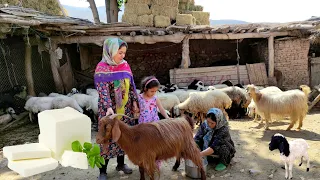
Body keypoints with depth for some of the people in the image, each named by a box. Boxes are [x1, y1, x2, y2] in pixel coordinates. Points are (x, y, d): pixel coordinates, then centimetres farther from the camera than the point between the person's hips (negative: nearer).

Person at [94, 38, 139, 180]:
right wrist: (109, 108, -28)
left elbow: (131, 86, 11)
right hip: (110, 109, -5)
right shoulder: (102, 67, -12)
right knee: (108, 137, 0)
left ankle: (121, 163, 30)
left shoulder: (125, 65, 5)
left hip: (125, 108, 5)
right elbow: (103, 90, -18)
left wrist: (134, 102, 6)